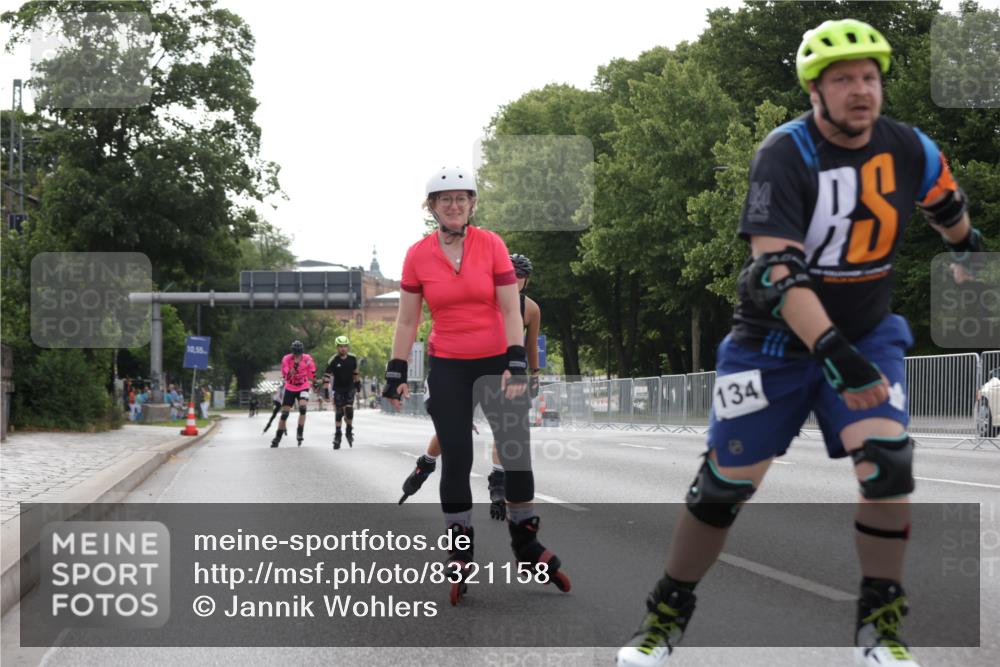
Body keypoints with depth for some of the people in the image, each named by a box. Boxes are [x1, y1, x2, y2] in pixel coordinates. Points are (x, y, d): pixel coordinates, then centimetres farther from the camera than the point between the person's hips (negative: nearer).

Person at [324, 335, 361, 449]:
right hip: (338, 389, -1)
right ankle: (337, 434, 7)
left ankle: (349, 431, 7)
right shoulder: (333, 360, -13)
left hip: (350, 388, 1)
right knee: (338, 412, -3)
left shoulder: (352, 358, -3)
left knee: (349, 410, -13)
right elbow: (327, 376, -12)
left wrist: (358, 383, 19)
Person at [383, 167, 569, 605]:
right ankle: (460, 555, 13)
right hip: (447, 368, 0)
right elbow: (407, 320, 4)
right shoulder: (418, 255, -1)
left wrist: (516, 365, -14)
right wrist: (396, 375, 1)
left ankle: (526, 544, 21)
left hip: (497, 362, 0)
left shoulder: (491, 245, -4)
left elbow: (511, 310, -6)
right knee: (456, 460, 0)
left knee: (517, 454, 2)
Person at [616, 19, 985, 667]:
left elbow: (953, 217, 17)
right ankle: (669, 614, 19)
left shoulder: (911, 150, -6)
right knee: (726, 481, -1)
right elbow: (776, 267, -29)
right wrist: (830, 350, -38)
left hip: (868, 336, 3)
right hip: (776, 340, -2)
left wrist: (971, 259, 33)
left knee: (887, 461, -19)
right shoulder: (786, 153, -19)